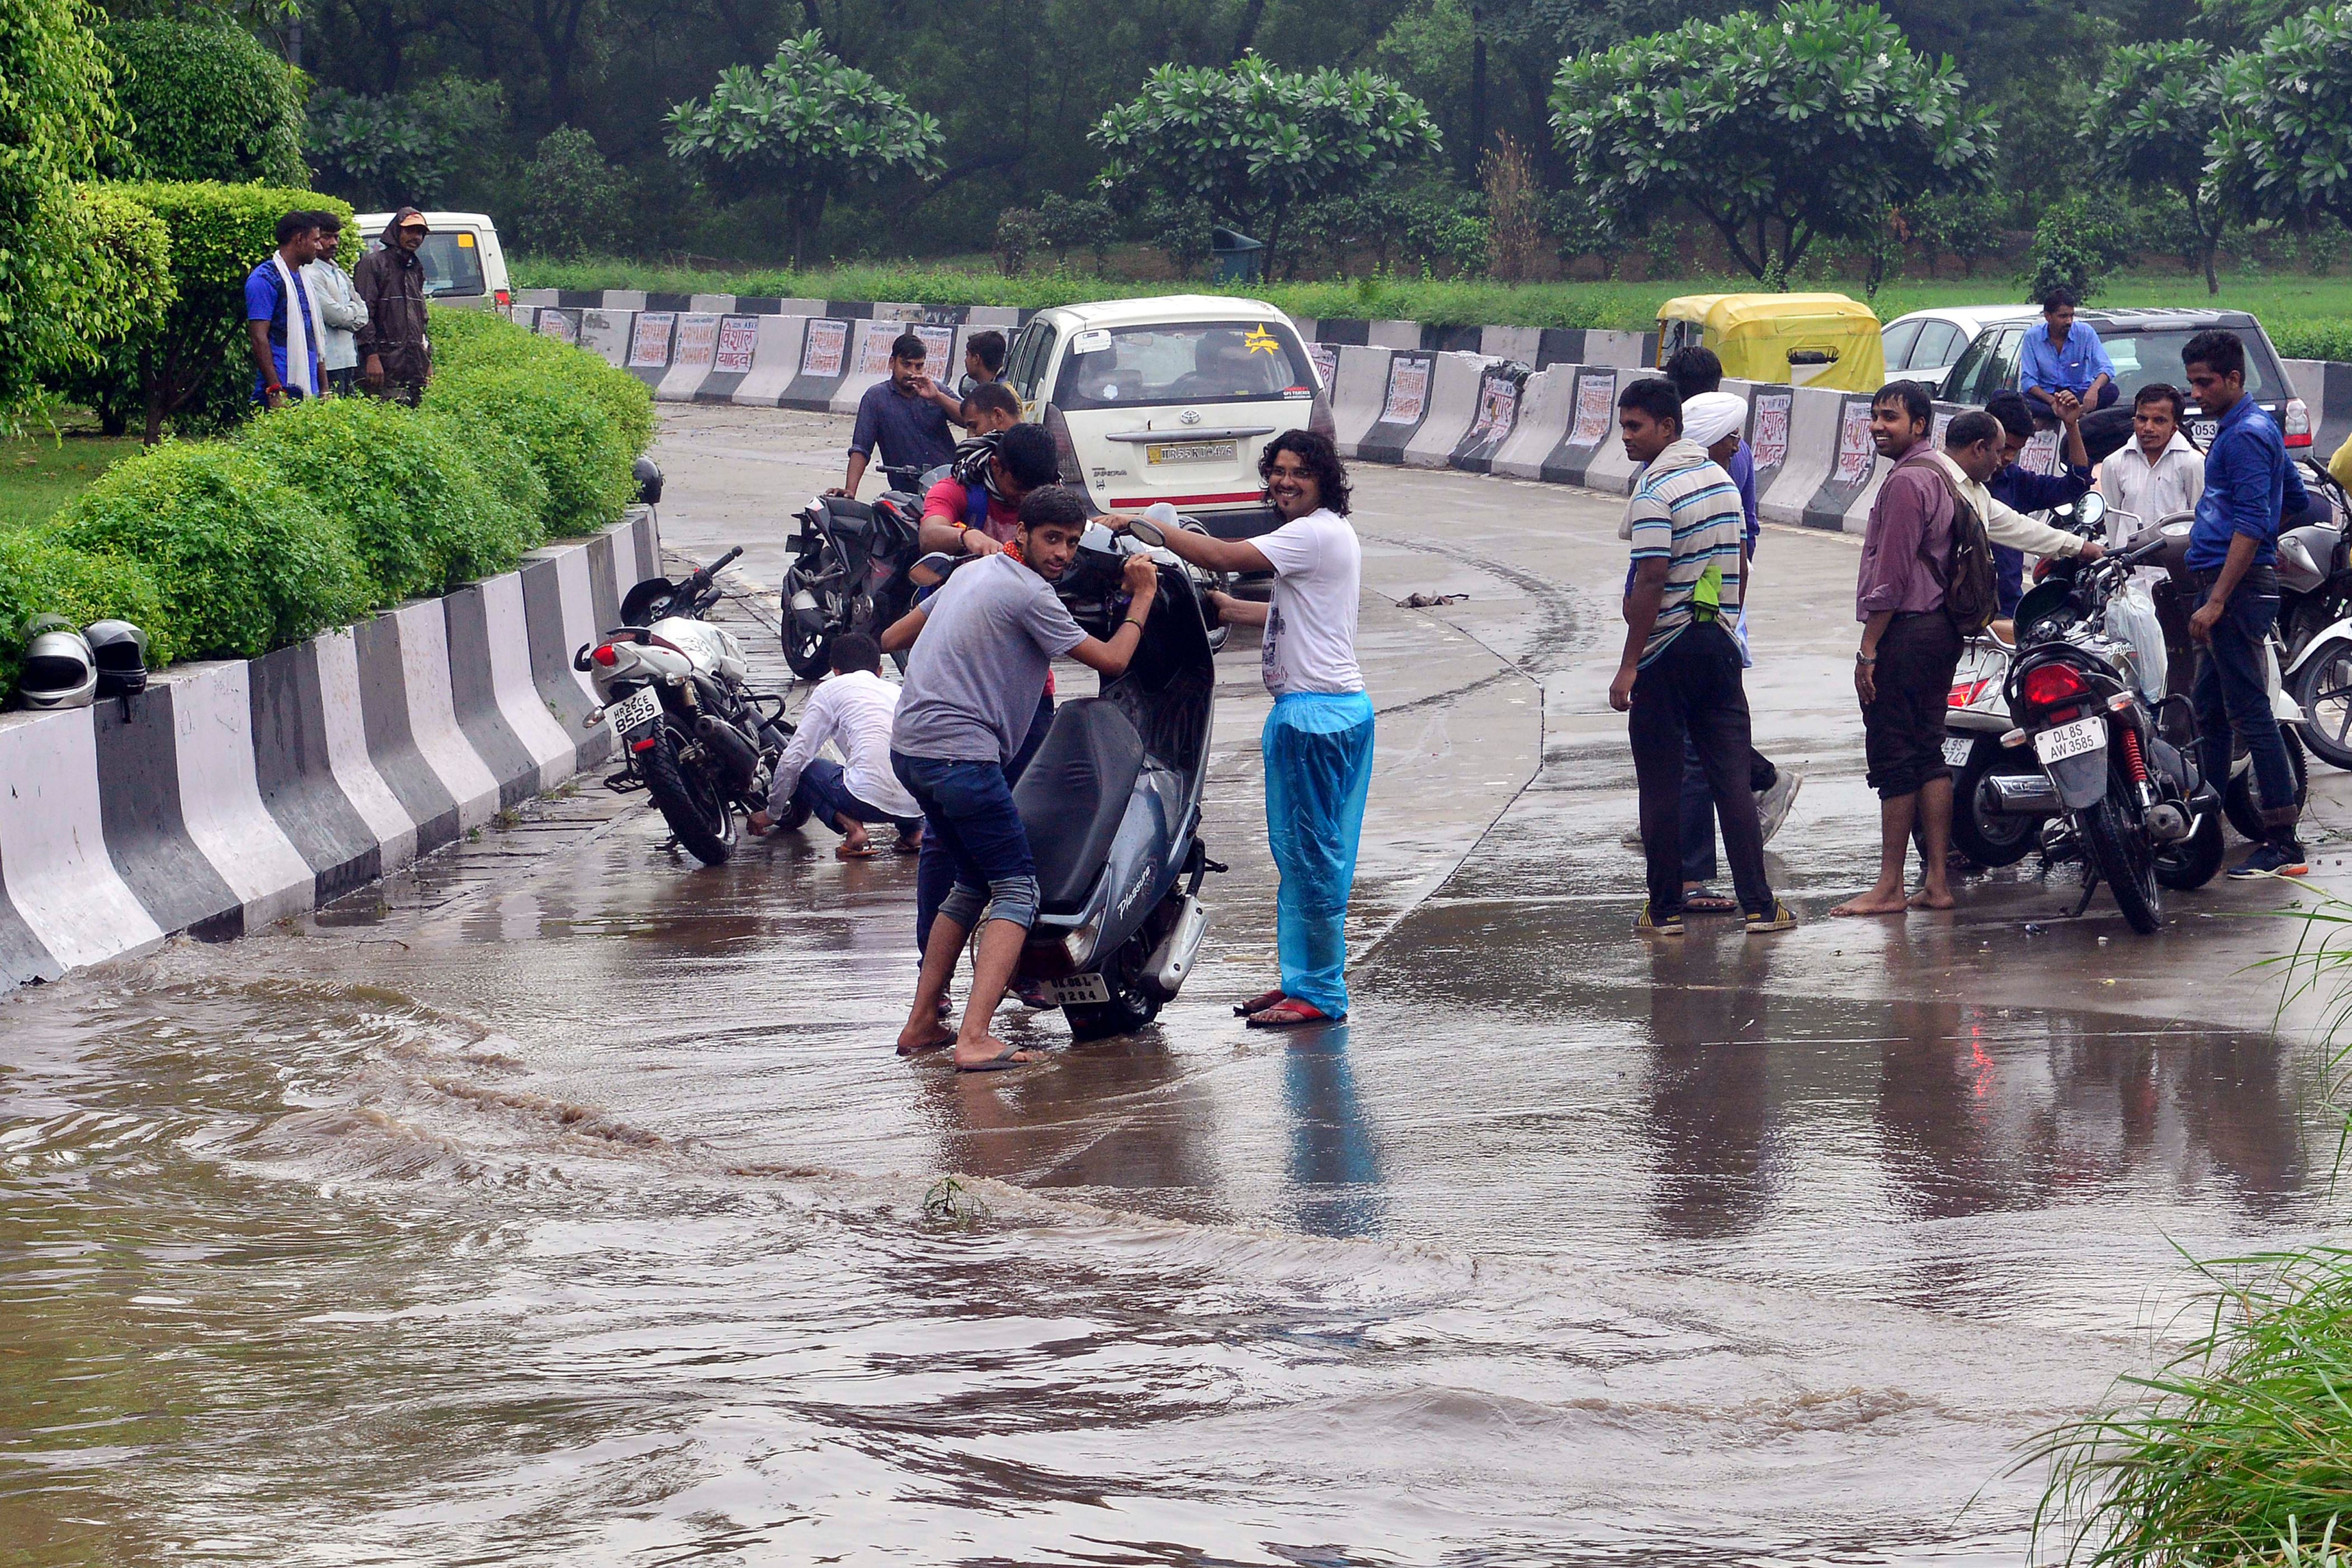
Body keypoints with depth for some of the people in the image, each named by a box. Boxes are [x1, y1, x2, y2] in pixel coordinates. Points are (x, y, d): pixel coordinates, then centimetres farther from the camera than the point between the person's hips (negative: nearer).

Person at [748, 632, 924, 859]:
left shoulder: (831, 689, 14)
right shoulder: (896, 691, 27)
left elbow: (793, 759, 11)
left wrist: (773, 813, 25)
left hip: (871, 798, -6)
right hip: (918, 804, 6)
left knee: (803, 768, 20)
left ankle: (850, 827, -4)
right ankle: (913, 831, 13)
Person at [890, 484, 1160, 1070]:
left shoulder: (974, 572, 18)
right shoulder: (1028, 594, -10)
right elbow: (1111, 660, -4)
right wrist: (1142, 598, 10)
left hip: (908, 748, 9)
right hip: (961, 753, -9)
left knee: (973, 884, 22)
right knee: (1016, 890, -8)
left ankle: (922, 1023, 21)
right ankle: (975, 1038, -22)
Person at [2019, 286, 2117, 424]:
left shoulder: (2085, 332, -3)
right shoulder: (2033, 337, -4)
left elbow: (2106, 368, -10)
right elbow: (2028, 381, -7)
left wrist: (2093, 389, -34)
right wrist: (2052, 401, -27)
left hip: (2079, 394, 0)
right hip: (2047, 396, 0)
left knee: (2111, 390, -29)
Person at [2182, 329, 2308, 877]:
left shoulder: (2247, 434, -15)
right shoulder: (2231, 430, 17)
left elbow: (2251, 526, -21)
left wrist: (2216, 602, -24)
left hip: (2240, 585, -11)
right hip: (2225, 586, 11)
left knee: (2248, 712, -11)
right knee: (2209, 709, 16)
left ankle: (2283, 843, -13)